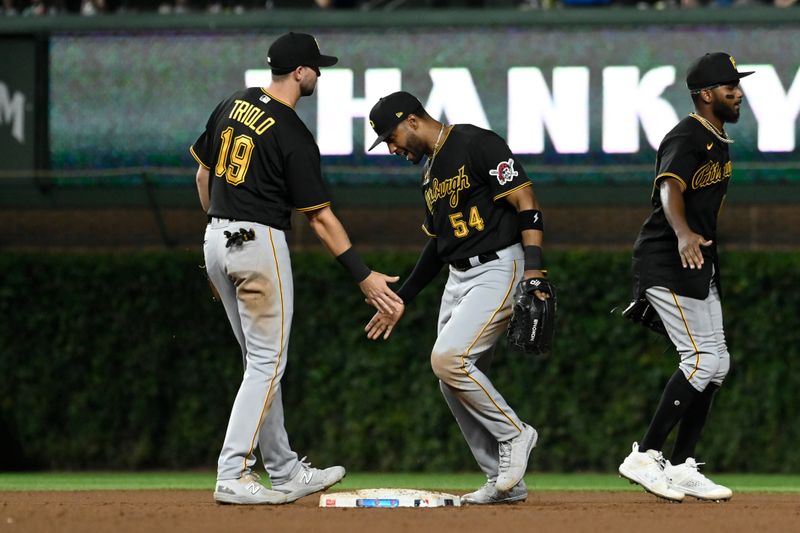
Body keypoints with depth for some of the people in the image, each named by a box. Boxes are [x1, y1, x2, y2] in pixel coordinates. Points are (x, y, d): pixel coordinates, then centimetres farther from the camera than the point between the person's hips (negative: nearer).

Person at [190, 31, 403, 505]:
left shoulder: (233, 106, 6)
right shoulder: (295, 137, -14)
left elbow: (203, 175, 15)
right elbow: (321, 218, -13)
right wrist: (364, 276, -9)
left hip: (217, 238, 8)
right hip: (260, 241, -8)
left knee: (260, 360, 14)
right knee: (267, 363, -3)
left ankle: (285, 472, 19)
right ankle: (233, 477, -11)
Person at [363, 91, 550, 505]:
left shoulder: (478, 145, -12)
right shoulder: (431, 170, 17)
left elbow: (526, 204, -16)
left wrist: (533, 272, -26)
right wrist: (401, 299, 24)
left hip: (498, 270, -10)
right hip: (459, 279, 10)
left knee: (448, 358, -22)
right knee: (454, 382, 5)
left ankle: (513, 435, -5)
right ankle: (504, 481, 12)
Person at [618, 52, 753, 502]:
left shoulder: (719, 141, 14)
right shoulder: (687, 139, -17)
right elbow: (670, 187, -35)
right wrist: (683, 234, -53)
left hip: (700, 268, 10)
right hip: (667, 263, -10)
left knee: (716, 364, 8)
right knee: (703, 359, -16)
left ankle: (681, 468, 11)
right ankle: (645, 457, -14)